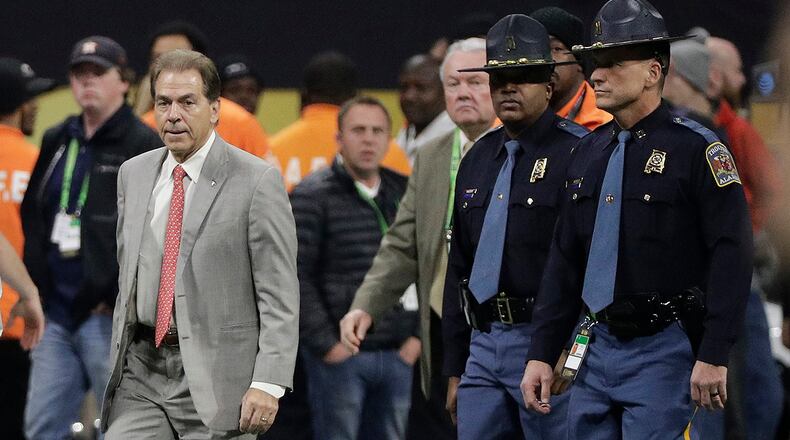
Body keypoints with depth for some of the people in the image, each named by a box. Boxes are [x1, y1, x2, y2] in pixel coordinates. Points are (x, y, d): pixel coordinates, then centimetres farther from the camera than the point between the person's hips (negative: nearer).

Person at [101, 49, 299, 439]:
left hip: (216, 377, -5)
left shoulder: (256, 181, -7)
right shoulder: (133, 174, 11)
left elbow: (279, 297, -10)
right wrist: (118, 361, 15)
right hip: (142, 369, 5)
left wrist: (268, 384, -17)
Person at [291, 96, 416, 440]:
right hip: (341, 356, -5)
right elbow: (296, 277, -10)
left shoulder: (404, 194, 12)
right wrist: (326, 344, -13)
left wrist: (417, 335, 8)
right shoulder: (312, 196, -5)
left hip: (397, 356, 5)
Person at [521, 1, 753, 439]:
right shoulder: (588, 153, 13)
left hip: (666, 354, -7)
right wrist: (542, 354, 11)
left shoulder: (696, 149, -8)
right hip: (596, 351, 7)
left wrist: (713, 356, -18)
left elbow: (732, 256, -13)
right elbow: (563, 263, 16)